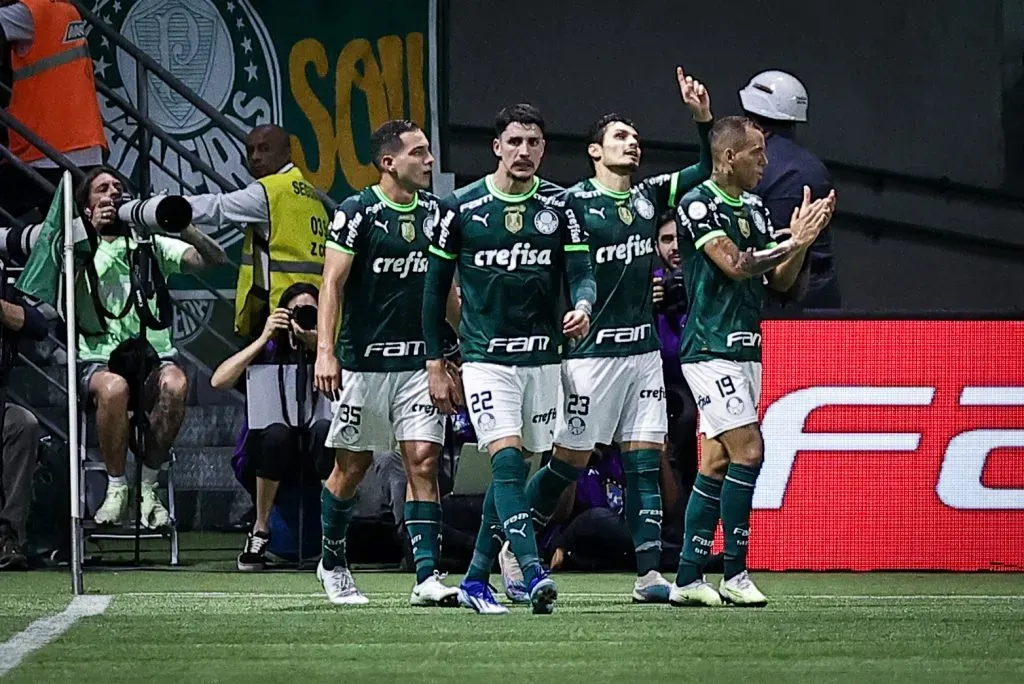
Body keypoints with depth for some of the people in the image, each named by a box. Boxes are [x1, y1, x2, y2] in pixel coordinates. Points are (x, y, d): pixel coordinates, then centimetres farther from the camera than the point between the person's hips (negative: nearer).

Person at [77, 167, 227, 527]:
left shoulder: (151, 245, 17)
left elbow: (214, 260, 5)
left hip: (154, 359, 2)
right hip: (100, 362, -2)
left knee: (175, 384, -35)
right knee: (114, 387, -39)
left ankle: (147, 485, -19)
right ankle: (116, 488, -20)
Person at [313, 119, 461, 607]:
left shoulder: (434, 212, 9)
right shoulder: (357, 213, -8)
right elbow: (333, 283, -11)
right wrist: (325, 351, -20)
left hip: (420, 361, 4)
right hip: (365, 360, -4)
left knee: (424, 461, -6)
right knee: (352, 466, 6)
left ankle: (427, 577, -10)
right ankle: (332, 563, 26)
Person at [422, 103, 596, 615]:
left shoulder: (558, 206, 4)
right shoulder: (461, 208, -1)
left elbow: (580, 271, -1)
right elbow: (436, 285, 6)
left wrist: (582, 308, -26)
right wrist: (435, 363, 4)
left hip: (541, 357, 3)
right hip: (485, 356, -3)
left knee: (514, 471, 9)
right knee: (507, 459, -19)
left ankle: (476, 580, 21)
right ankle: (533, 575, -28)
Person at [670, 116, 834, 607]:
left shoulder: (755, 209, 15)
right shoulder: (699, 205, -10)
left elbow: (780, 280, 13)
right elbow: (734, 265, -20)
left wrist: (801, 241, -3)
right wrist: (793, 243, -14)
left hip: (745, 350, 9)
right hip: (710, 349, -9)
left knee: (717, 464, 7)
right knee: (748, 451, -15)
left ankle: (688, 579, 9)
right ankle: (735, 574, -10)